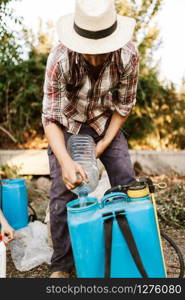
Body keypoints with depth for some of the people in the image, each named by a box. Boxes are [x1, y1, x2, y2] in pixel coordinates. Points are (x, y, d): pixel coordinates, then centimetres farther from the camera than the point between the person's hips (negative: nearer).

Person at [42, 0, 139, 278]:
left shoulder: (128, 55, -26)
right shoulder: (59, 59, -32)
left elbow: (124, 105, -10)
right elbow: (50, 119, -27)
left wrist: (104, 144, -15)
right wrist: (66, 161, -42)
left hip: (106, 122, 2)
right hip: (68, 124, -2)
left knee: (128, 184, -7)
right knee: (63, 191, -13)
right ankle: (61, 265, 5)